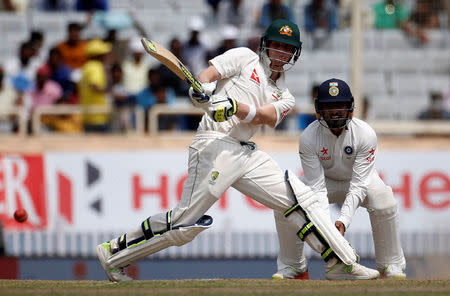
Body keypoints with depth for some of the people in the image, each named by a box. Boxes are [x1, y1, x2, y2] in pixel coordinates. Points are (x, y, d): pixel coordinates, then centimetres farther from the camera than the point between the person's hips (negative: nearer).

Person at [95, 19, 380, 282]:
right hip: (215, 145, -6)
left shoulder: (284, 97, 18)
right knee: (186, 222, -12)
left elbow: (265, 116, -3)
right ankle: (114, 253, -2)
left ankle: (342, 263, 3)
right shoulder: (245, 58, 9)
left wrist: (234, 106, -23)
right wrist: (202, 89, -27)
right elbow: (207, 74, -3)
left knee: (302, 199, -1)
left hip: (249, 155, 6)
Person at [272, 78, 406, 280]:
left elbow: (358, 186, -31)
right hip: (325, 181, 1)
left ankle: (391, 266, -17)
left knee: (383, 202, -34)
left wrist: (343, 221, -44)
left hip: (361, 180, -1)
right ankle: (292, 267, -1)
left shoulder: (365, 134, -28)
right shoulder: (309, 137, -25)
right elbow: (317, 187, -27)